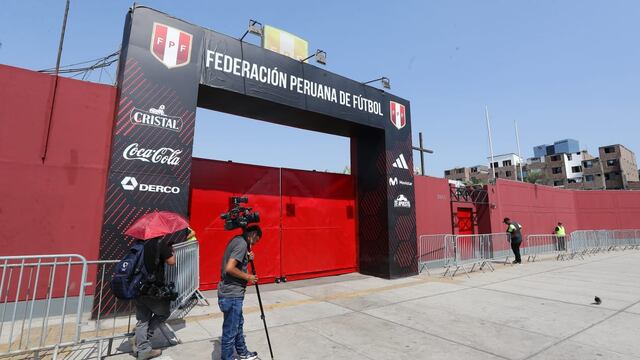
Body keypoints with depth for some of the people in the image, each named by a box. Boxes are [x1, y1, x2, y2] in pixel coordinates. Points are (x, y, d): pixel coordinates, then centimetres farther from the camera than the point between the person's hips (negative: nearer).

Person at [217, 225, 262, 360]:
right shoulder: (242, 244, -20)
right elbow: (229, 268, -28)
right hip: (231, 295, -11)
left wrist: (247, 258, 5)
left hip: (232, 293, 11)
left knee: (238, 324, 24)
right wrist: (247, 276, -16)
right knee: (230, 331, 5)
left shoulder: (236, 240, 9)